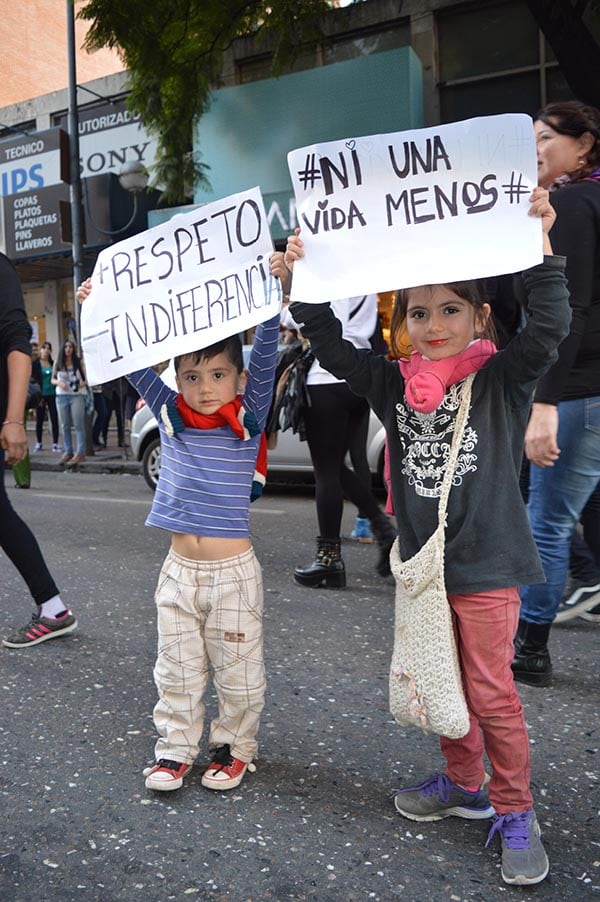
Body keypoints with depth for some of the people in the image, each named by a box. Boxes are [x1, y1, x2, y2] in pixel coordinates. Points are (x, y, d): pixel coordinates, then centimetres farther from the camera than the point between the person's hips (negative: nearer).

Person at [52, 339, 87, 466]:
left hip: (77, 395, -3)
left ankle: (80, 453, -7)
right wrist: (59, 382, -11)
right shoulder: (57, 363, 5)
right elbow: (52, 380, 10)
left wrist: (82, 383, -15)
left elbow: (84, 379, 7)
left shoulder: (79, 362, 2)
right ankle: (68, 452, 15)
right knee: (65, 426, 7)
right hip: (62, 396, 3)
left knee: (78, 425, -7)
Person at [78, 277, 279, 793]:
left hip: (234, 570, -3)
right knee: (177, 668, 14)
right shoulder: (170, 417, 1)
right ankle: (176, 749, 31)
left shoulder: (249, 420, -7)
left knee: (237, 668, 11)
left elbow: (265, 356, -18)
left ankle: (235, 748, 30)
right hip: (180, 570, 3)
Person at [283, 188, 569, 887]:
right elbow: (330, 345, 2)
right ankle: (464, 785, 39)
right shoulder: (392, 385, 3)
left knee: (490, 691, 2)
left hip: (486, 564, -4)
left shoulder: (501, 379, -7)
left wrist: (540, 247, -29)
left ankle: (514, 812, 22)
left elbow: (550, 326, -21)